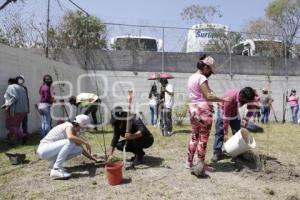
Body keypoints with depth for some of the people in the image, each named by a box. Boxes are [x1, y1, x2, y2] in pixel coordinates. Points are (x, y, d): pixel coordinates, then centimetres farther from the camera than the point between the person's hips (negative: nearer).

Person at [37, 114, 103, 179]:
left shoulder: (75, 134, 8)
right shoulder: (69, 126, -16)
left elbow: (82, 150, 13)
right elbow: (70, 137, -40)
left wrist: (95, 159, 8)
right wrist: (85, 142, -29)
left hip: (51, 151, 8)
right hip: (43, 150, -8)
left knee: (79, 150, -3)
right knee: (69, 142, -30)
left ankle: (54, 163, 6)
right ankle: (56, 169, -26)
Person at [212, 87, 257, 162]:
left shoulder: (248, 97, -26)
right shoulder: (230, 98, -40)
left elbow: (251, 109, -7)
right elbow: (226, 117, -33)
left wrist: (246, 119, -19)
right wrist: (226, 133, -27)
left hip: (234, 110, 5)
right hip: (223, 110, -5)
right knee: (219, 132, -11)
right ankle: (217, 153, -9)